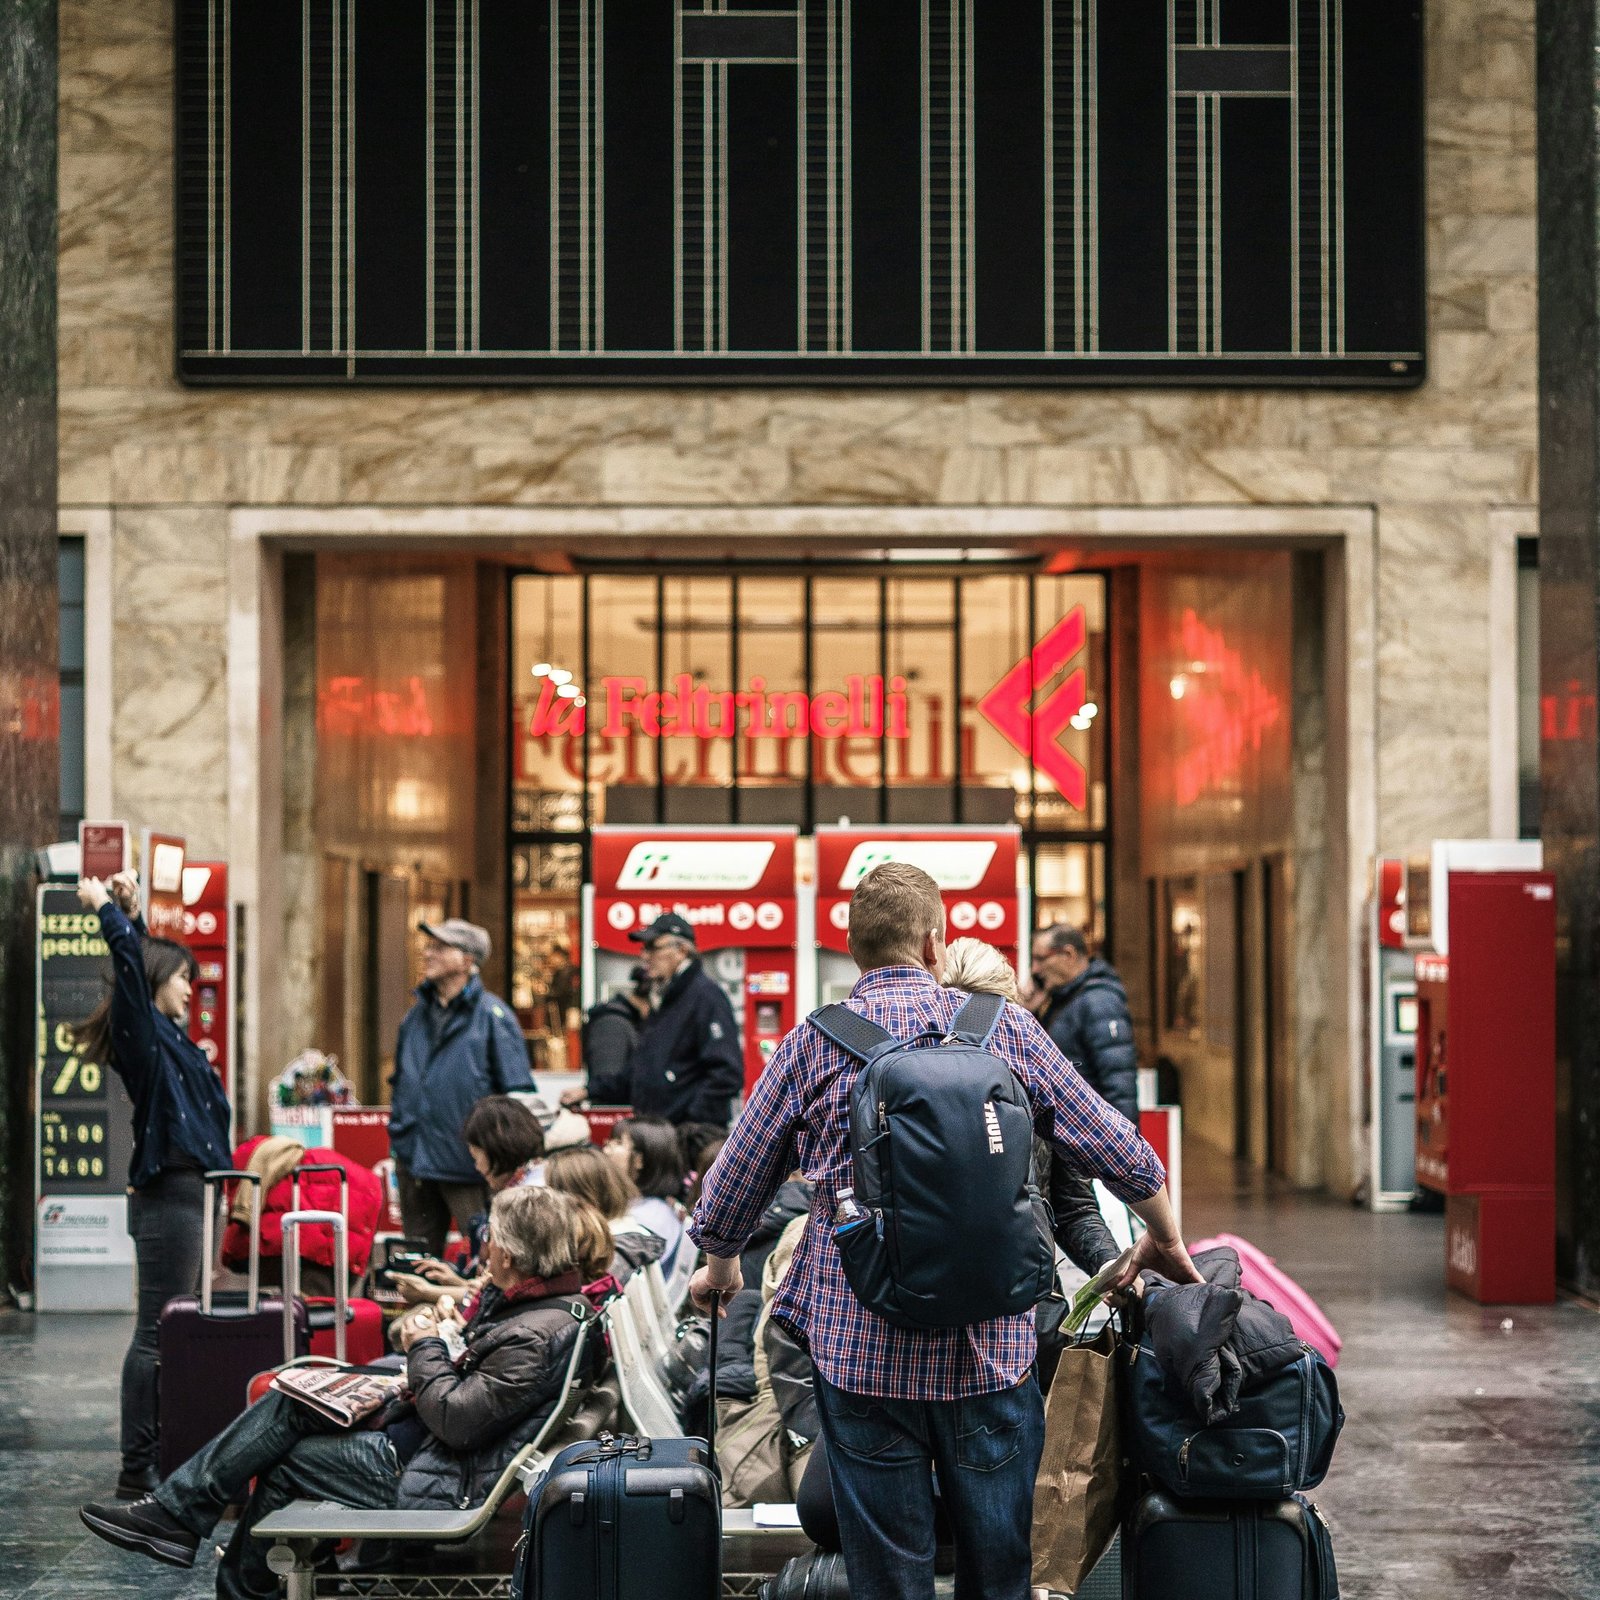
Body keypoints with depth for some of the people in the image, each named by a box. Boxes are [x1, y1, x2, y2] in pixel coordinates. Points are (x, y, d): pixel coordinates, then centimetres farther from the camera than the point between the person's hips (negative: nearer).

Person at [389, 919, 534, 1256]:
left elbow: (517, 1096, -8)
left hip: (468, 1164, -6)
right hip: (414, 1162, 6)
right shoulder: (417, 1015, 12)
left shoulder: (493, 1016, -7)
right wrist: (398, 1134, 14)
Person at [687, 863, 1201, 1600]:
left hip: (862, 1350, -1)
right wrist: (1165, 1240, 26)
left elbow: (727, 1199, 6)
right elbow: (1119, 1153, 8)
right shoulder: (1008, 1031, 2)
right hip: (992, 1353, 1)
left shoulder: (812, 1047, -1)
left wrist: (720, 1269, 27)